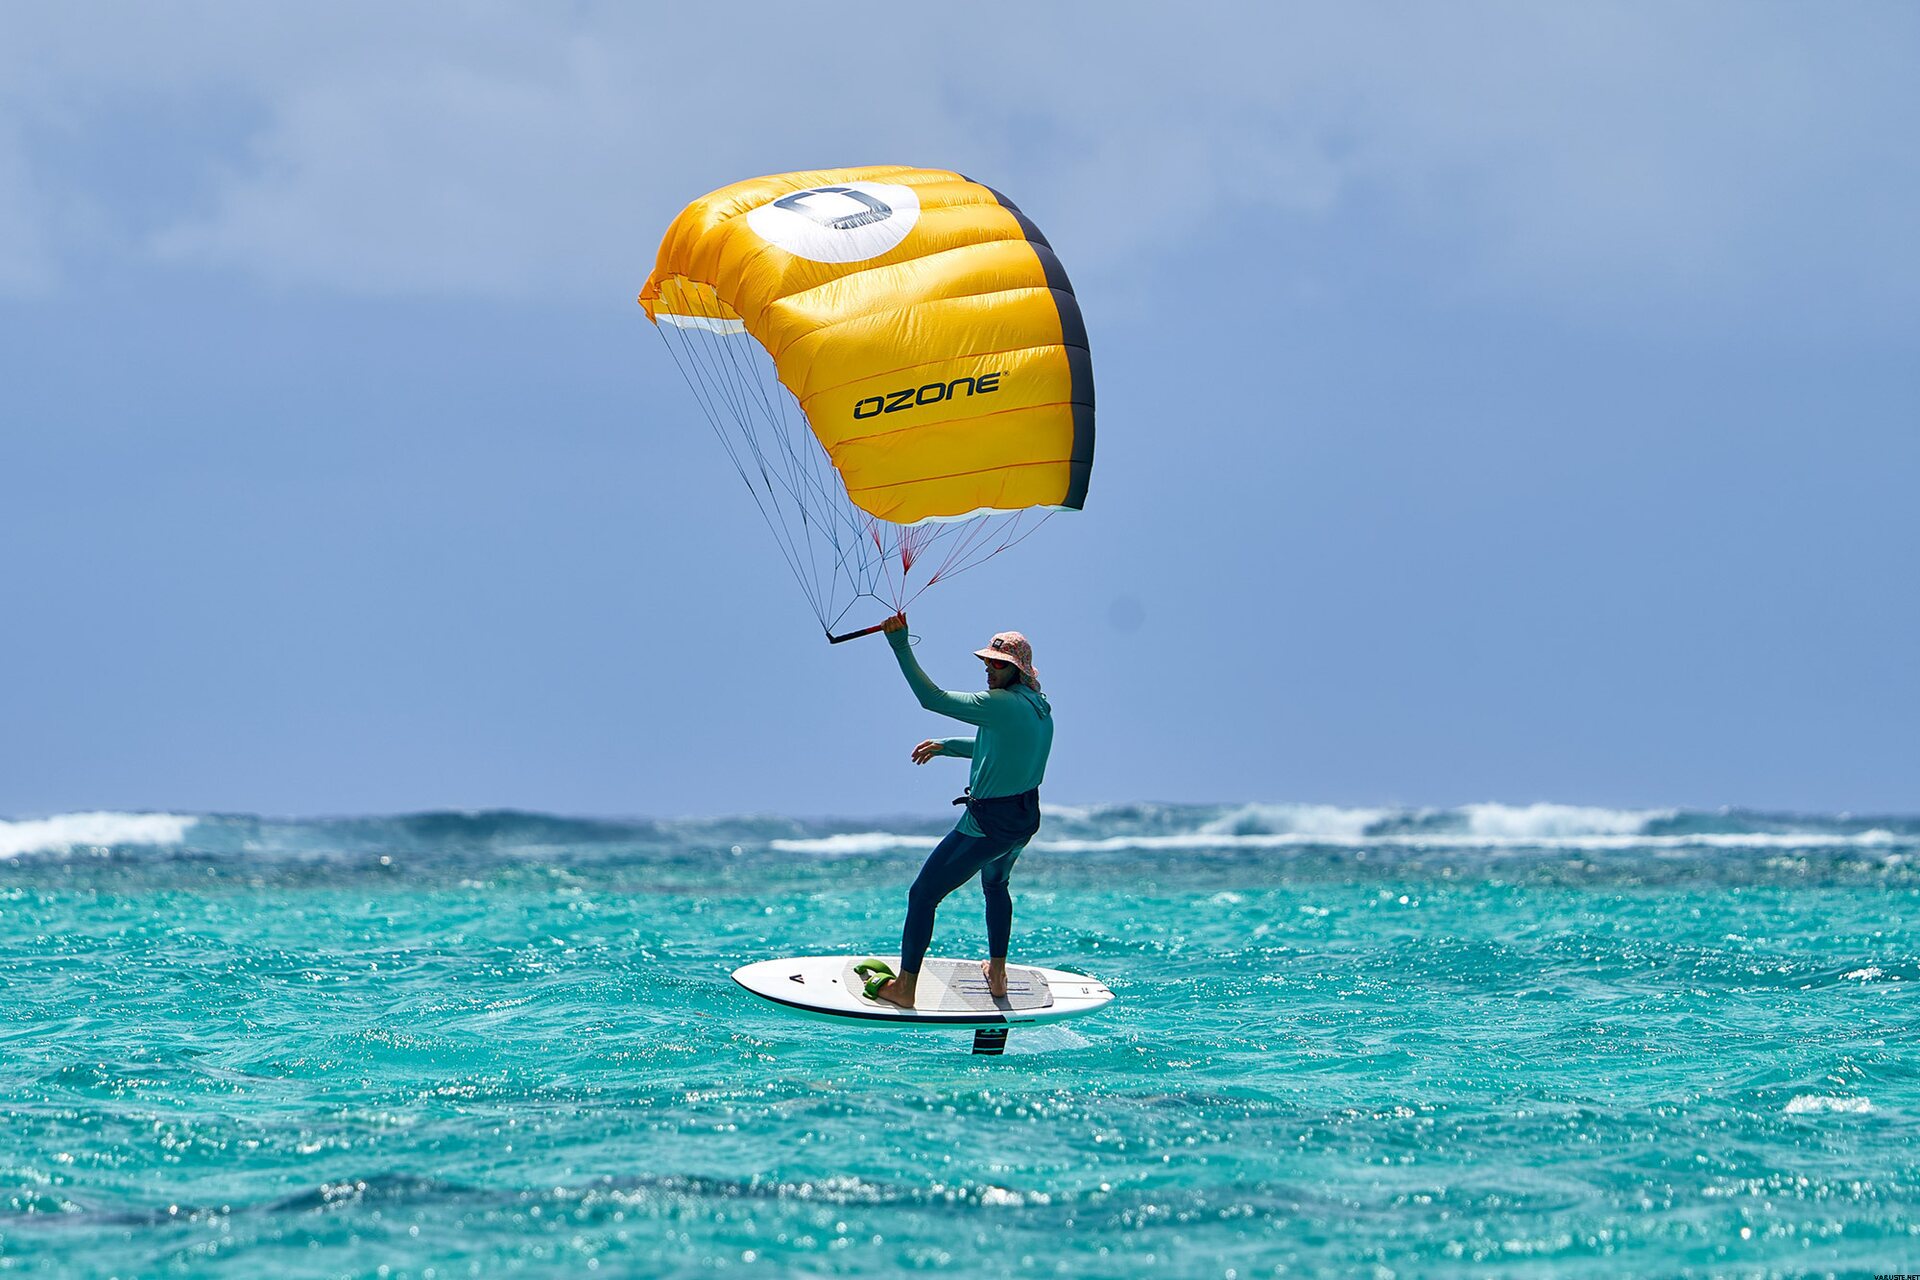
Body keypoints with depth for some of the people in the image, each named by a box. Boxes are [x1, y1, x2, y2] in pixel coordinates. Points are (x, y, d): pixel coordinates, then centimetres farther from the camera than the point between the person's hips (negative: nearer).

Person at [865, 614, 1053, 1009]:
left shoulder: (1002, 704, -21)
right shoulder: (1039, 708, 8)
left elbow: (931, 698, -25)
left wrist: (900, 644, -22)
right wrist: (945, 745, 27)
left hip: (988, 825, -9)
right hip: (1025, 821, 9)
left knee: (923, 894, 0)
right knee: (995, 885, 36)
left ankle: (904, 987, 0)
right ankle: (997, 973, 41)